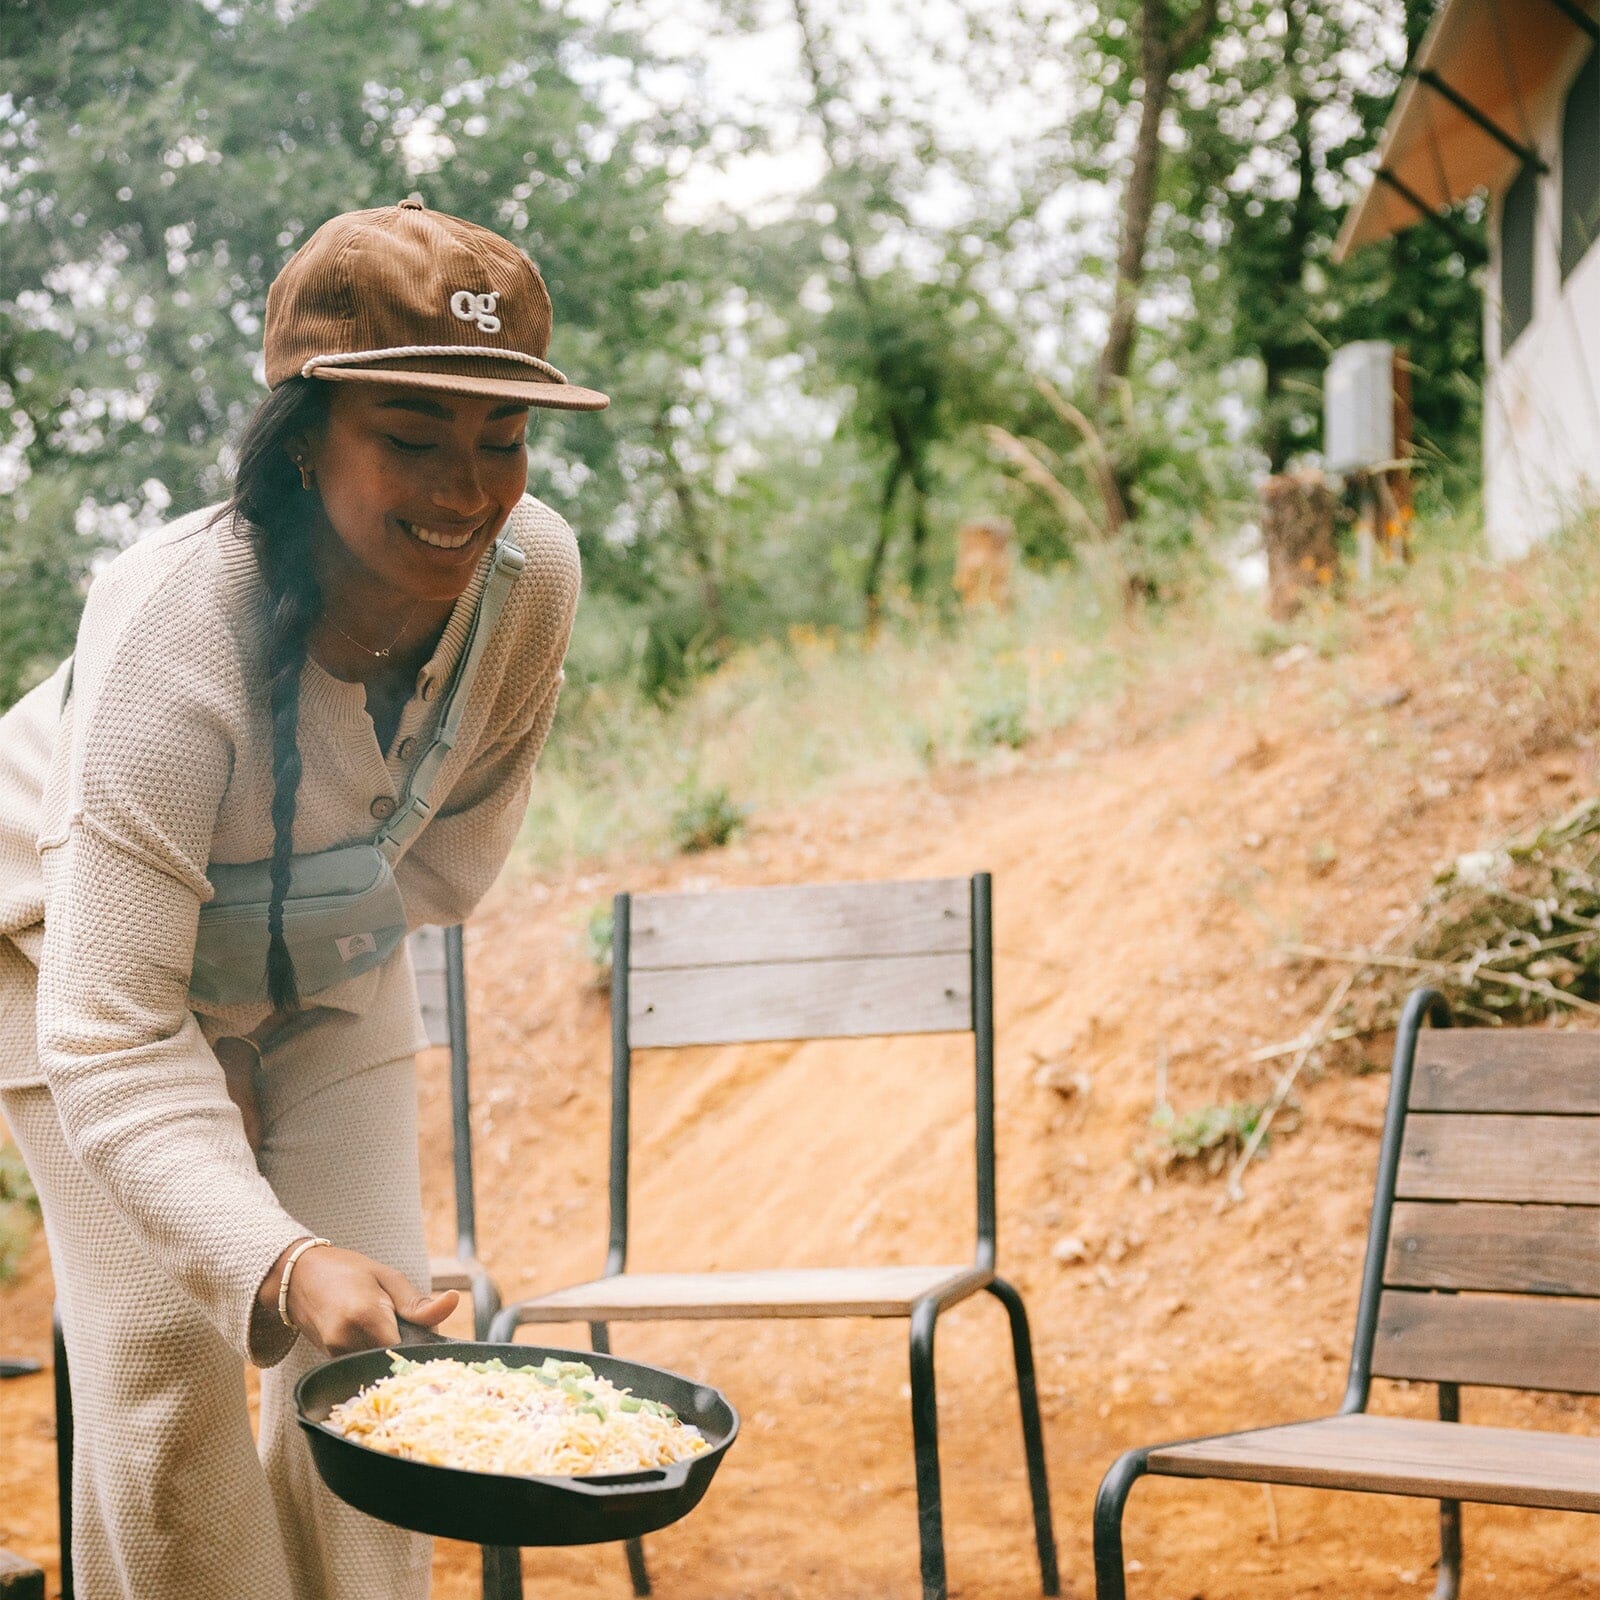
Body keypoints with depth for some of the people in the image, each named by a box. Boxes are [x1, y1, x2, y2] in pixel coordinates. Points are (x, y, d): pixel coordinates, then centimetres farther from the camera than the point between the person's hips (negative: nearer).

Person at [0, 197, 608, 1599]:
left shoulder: (532, 572, -25)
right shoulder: (177, 631, -39)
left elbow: (458, 848, -3)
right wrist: (280, 1260, -57)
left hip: (323, 969, 4)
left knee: (377, 1352, -1)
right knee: (168, 1369, -12)